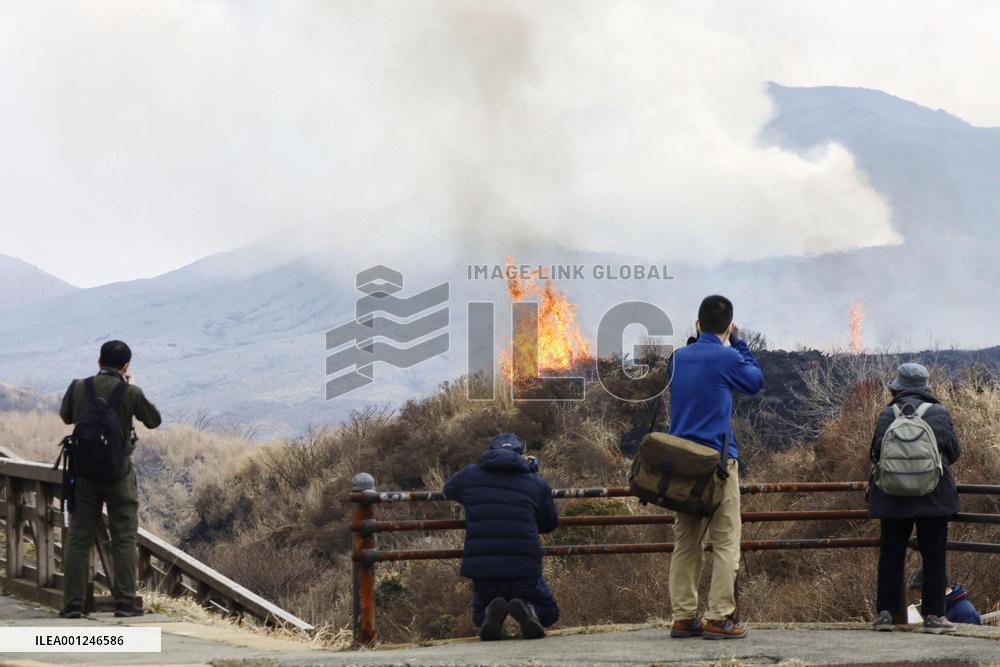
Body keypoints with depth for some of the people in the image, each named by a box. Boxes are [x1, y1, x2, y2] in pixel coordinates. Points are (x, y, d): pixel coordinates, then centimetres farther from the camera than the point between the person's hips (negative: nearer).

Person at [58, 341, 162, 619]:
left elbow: (66, 416, 15)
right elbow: (154, 420, 6)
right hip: (119, 472, -2)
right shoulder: (131, 393, -11)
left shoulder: (79, 388, -4)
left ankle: (72, 603, 4)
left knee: (78, 539, 6)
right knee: (124, 539, 5)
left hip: (85, 470, 2)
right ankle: (125, 602, 1)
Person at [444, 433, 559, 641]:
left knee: (480, 615, 29)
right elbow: (549, 524, 19)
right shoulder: (537, 484, 5)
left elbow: (449, 488, 29)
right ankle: (527, 608, -13)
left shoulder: (470, 476, 7)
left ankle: (492, 614, -9)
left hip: (482, 570, 1)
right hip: (523, 572, -1)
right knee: (548, 612, 23)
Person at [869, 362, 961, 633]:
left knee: (891, 555, 8)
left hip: (892, 497, 1)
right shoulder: (939, 413, -2)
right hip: (932, 497, -1)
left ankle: (885, 612, 6)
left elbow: (876, 453, 0)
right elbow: (954, 451, 3)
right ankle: (934, 614, 1)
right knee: (934, 556, 4)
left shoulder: (887, 415, 0)